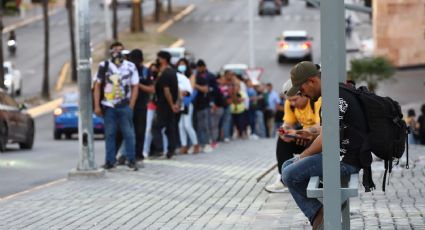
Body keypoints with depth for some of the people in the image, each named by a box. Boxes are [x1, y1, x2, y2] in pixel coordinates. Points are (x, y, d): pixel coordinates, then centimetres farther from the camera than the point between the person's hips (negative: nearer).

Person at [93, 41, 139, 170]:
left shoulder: (130, 67, 5)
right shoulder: (104, 66, 5)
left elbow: (135, 87, 6)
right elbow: (97, 86, 7)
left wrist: (131, 106, -2)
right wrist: (97, 106, 1)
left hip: (125, 106, 0)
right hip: (108, 106, 0)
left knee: (128, 134, -2)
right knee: (109, 134, 4)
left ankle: (131, 160, 6)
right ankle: (110, 161, 10)